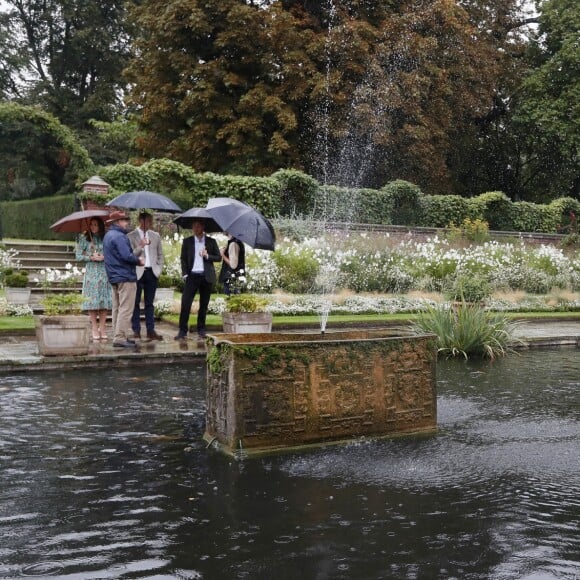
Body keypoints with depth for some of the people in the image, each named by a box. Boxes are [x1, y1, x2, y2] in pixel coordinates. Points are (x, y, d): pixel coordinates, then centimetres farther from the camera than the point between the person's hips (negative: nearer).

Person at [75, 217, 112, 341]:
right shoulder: (84, 238, 5)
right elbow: (78, 256, 2)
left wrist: (104, 257, -12)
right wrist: (92, 257, -10)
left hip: (104, 272, 1)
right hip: (91, 272, -1)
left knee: (105, 300, -1)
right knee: (92, 300, -4)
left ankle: (102, 329, 5)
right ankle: (95, 329, 1)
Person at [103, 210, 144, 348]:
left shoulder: (108, 236, 17)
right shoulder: (119, 236, -15)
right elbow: (127, 256, -24)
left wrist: (136, 255, 7)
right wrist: (138, 260, -6)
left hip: (114, 277, 11)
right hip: (125, 277, -11)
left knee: (117, 308, 13)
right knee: (126, 309, -9)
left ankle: (118, 336, 19)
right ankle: (120, 338, -11)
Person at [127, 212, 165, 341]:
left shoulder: (155, 236, 14)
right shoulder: (131, 236, 0)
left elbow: (160, 254, 18)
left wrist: (159, 269, 7)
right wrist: (140, 246, -17)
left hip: (152, 272, 4)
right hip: (137, 272, -4)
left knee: (149, 303, 6)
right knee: (136, 302, 0)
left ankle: (150, 330, 8)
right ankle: (136, 330, 4)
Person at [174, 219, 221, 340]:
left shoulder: (211, 241, 8)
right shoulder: (187, 241, 8)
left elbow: (219, 257, 7)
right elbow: (183, 259, 8)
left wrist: (207, 256, -11)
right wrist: (185, 274, -3)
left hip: (206, 276, 1)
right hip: (192, 275, -1)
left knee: (204, 304, 5)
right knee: (185, 303, -9)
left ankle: (201, 330, 16)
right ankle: (182, 331, -6)